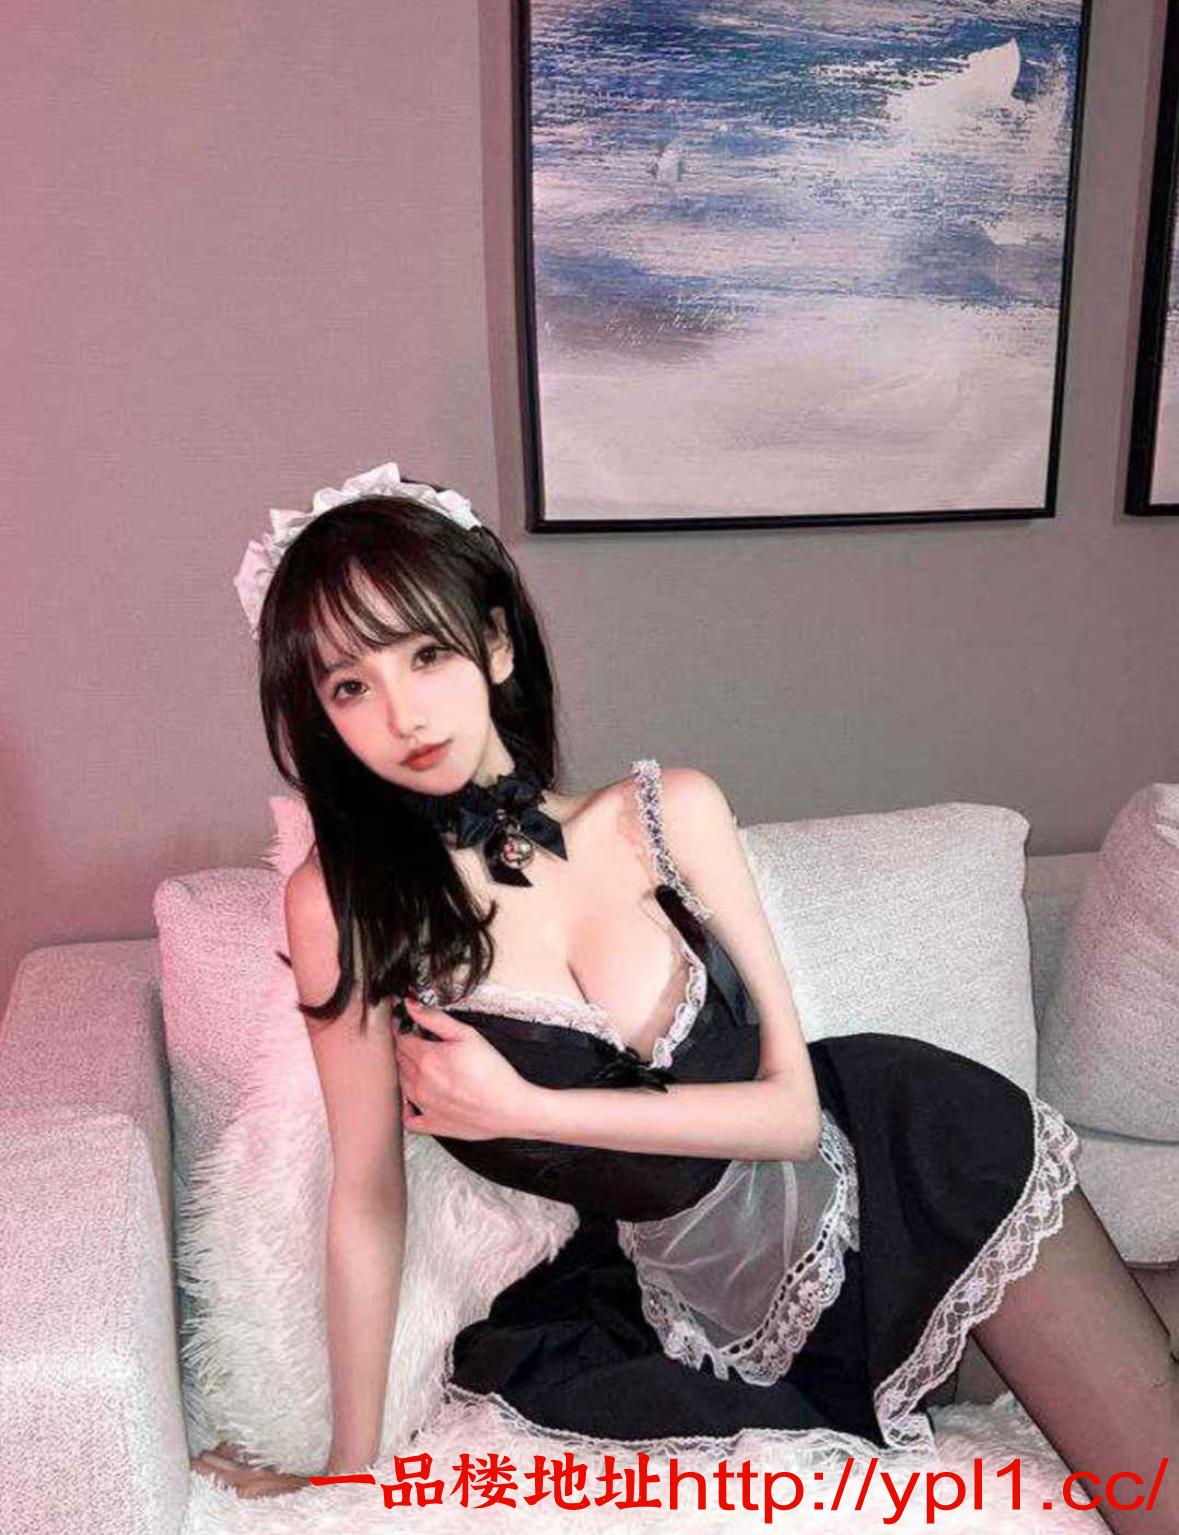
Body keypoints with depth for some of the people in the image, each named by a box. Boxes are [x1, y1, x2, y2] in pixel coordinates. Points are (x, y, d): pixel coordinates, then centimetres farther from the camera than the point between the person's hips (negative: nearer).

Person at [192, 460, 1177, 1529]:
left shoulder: (668, 812, -16)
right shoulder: (346, 900, -19)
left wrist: (520, 1109, -23)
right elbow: (367, 1195, -10)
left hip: (920, 1168, 0)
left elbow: (793, 1107, -15)